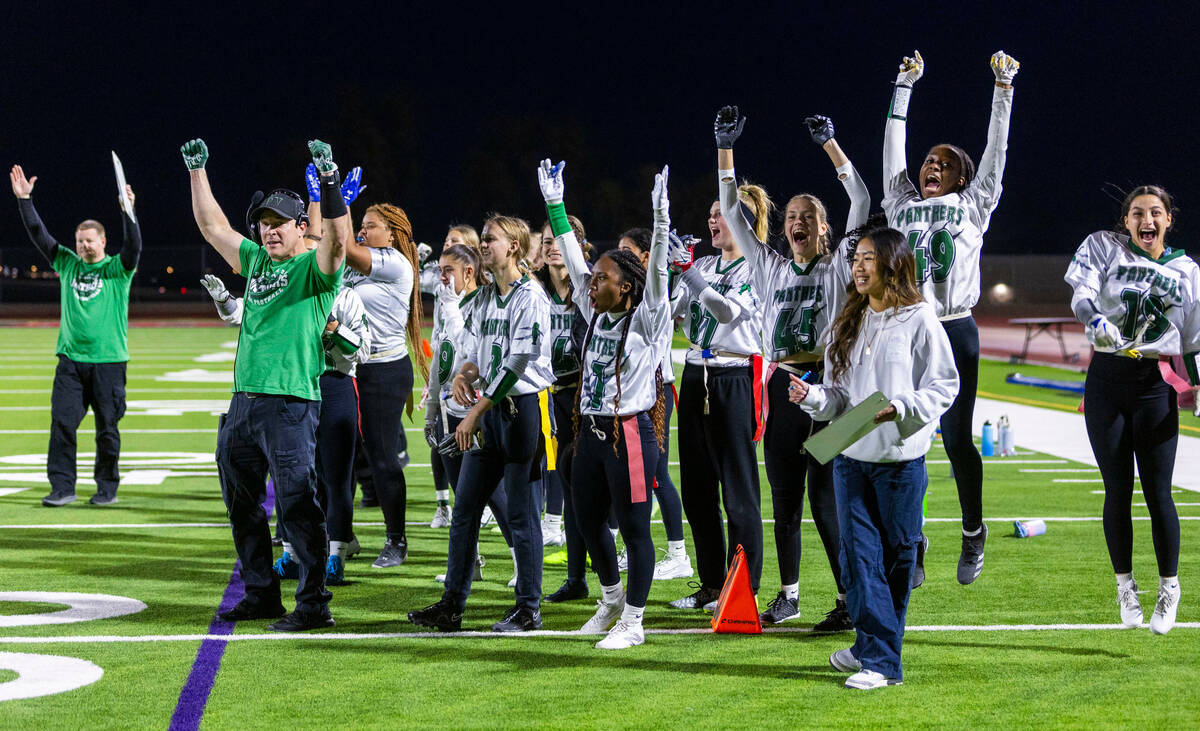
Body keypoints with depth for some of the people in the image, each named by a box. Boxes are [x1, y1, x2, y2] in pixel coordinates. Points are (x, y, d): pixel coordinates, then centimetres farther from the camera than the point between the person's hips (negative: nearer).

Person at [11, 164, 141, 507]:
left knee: (107, 427, 2)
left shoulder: (117, 269, 2)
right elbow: (39, 235, 7)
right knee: (62, 421, -6)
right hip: (71, 359, 3)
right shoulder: (67, 264, 11)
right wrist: (24, 200, -1)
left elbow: (133, 246, -16)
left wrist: (128, 211, -29)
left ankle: (107, 487, 12)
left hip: (109, 360, -3)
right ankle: (62, 486, -3)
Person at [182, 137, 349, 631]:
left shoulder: (315, 267, -3)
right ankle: (260, 595, 23)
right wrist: (197, 170, 18)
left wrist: (329, 180, -32)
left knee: (297, 505, -9)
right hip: (243, 401, 8)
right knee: (242, 504, 13)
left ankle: (313, 604, -5)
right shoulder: (255, 261, 17)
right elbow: (212, 226, 23)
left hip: (291, 403, -8)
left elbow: (338, 239, -22)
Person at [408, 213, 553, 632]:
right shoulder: (484, 298, 14)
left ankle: (529, 608, 6)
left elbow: (517, 363, -17)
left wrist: (475, 413, -17)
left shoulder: (530, 297, -12)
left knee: (520, 512, -3)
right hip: (487, 409, 8)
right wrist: (464, 374, -1)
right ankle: (452, 605, 12)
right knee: (464, 509, 7)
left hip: (521, 408, -8)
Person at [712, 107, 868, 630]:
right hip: (781, 385, 5)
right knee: (784, 497, 9)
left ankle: (851, 599, -2)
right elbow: (732, 214, 16)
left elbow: (860, 201, -4)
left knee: (825, 498, -7)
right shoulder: (771, 268, 16)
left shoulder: (838, 267, 5)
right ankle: (788, 594, 20)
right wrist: (724, 147, 10)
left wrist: (829, 143, -8)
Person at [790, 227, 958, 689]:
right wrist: (812, 397, -7)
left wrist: (900, 407, -20)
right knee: (858, 555, -2)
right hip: (850, 457, 5)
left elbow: (944, 386, -7)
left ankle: (879, 654, 12)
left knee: (896, 555, 4)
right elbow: (839, 395, 13)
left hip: (900, 459, -5)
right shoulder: (849, 322, 12)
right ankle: (878, 654, 2)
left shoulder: (919, 319, -5)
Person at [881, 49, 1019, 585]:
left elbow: (996, 149, 9)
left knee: (957, 440, 0)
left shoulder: (972, 206, 10)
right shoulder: (903, 205, 15)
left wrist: (1002, 88, 7)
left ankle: (973, 533, 16)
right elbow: (893, 149, 21)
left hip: (953, 332, -2)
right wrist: (904, 86, 25)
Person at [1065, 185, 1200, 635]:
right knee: (1117, 490, 2)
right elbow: (1082, 290, -14)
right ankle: (1125, 586, 17)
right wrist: (1096, 320, -33)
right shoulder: (1104, 247, 4)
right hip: (1106, 381, 0)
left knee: (1157, 492, -2)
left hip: (1155, 386, 0)